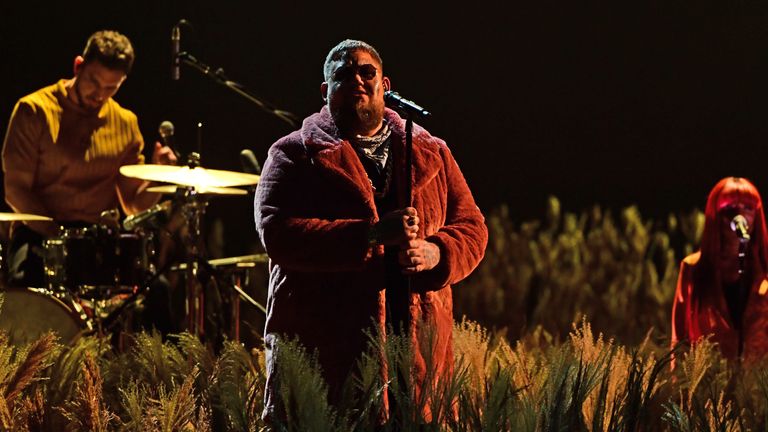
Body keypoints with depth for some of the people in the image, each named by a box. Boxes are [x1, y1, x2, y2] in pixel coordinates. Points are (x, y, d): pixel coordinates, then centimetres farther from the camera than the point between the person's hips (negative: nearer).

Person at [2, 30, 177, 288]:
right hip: (41, 234, -3)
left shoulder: (125, 124, 11)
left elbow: (134, 205, 13)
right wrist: (56, 233, -17)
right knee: (25, 281, -37)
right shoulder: (35, 110, -1)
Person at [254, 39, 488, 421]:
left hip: (418, 345, 3)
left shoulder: (431, 154, 16)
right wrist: (371, 234, -20)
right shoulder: (294, 155, 4)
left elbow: (472, 228, 15)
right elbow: (277, 233, -10)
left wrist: (436, 252, -9)